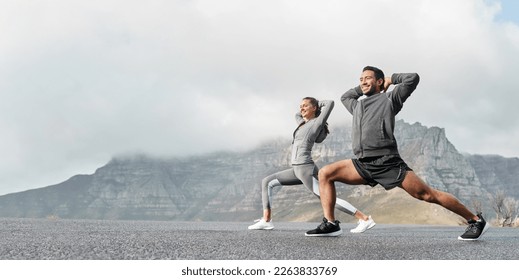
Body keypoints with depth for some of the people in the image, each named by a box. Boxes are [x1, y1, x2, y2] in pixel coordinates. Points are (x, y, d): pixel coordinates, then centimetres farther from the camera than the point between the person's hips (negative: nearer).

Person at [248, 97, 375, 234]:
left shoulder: (317, 122, -4)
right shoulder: (302, 124, 20)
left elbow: (330, 103, -12)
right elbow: (297, 115, 44)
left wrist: (317, 104, 5)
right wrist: (305, 109, 27)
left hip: (306, 169, -9)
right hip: (297, 169, 9)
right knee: (267, 182, 9)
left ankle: (365, 219, -16)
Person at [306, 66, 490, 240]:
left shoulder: (389, 98, 9)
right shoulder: (357, 105, 28)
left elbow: (413, 78, 3)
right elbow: (344, 97, 50)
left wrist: (391, 79, 18)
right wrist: (361, 87, 36)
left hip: (388, 163, -6)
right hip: (363, 165, 6)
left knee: (427, 194, -9)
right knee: (325, 174, -3)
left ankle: (476, 220, 0)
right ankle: (330, 224, -4)